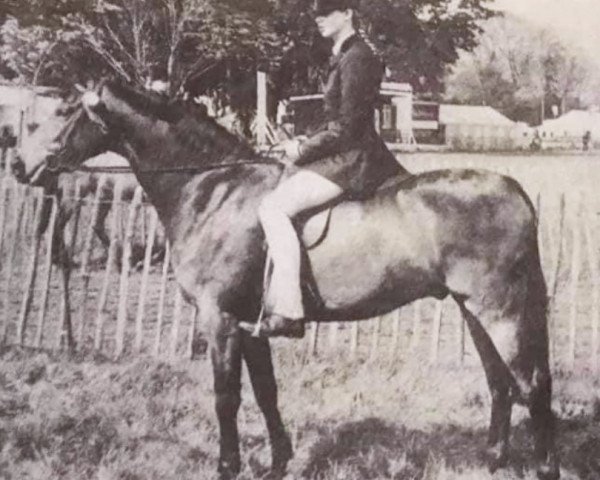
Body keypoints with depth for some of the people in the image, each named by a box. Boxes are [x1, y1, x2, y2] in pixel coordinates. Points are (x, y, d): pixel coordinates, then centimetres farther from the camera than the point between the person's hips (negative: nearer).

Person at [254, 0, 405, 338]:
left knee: (274, 207, -22)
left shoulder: (355, 59, -13)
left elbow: (345, 129, -18)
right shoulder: (344, 56, 19)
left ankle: (288, 310, -25)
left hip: (351, 158, -11)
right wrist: (305, 145, 10)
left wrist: (303, 149, -11)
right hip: (348, 154, 11)